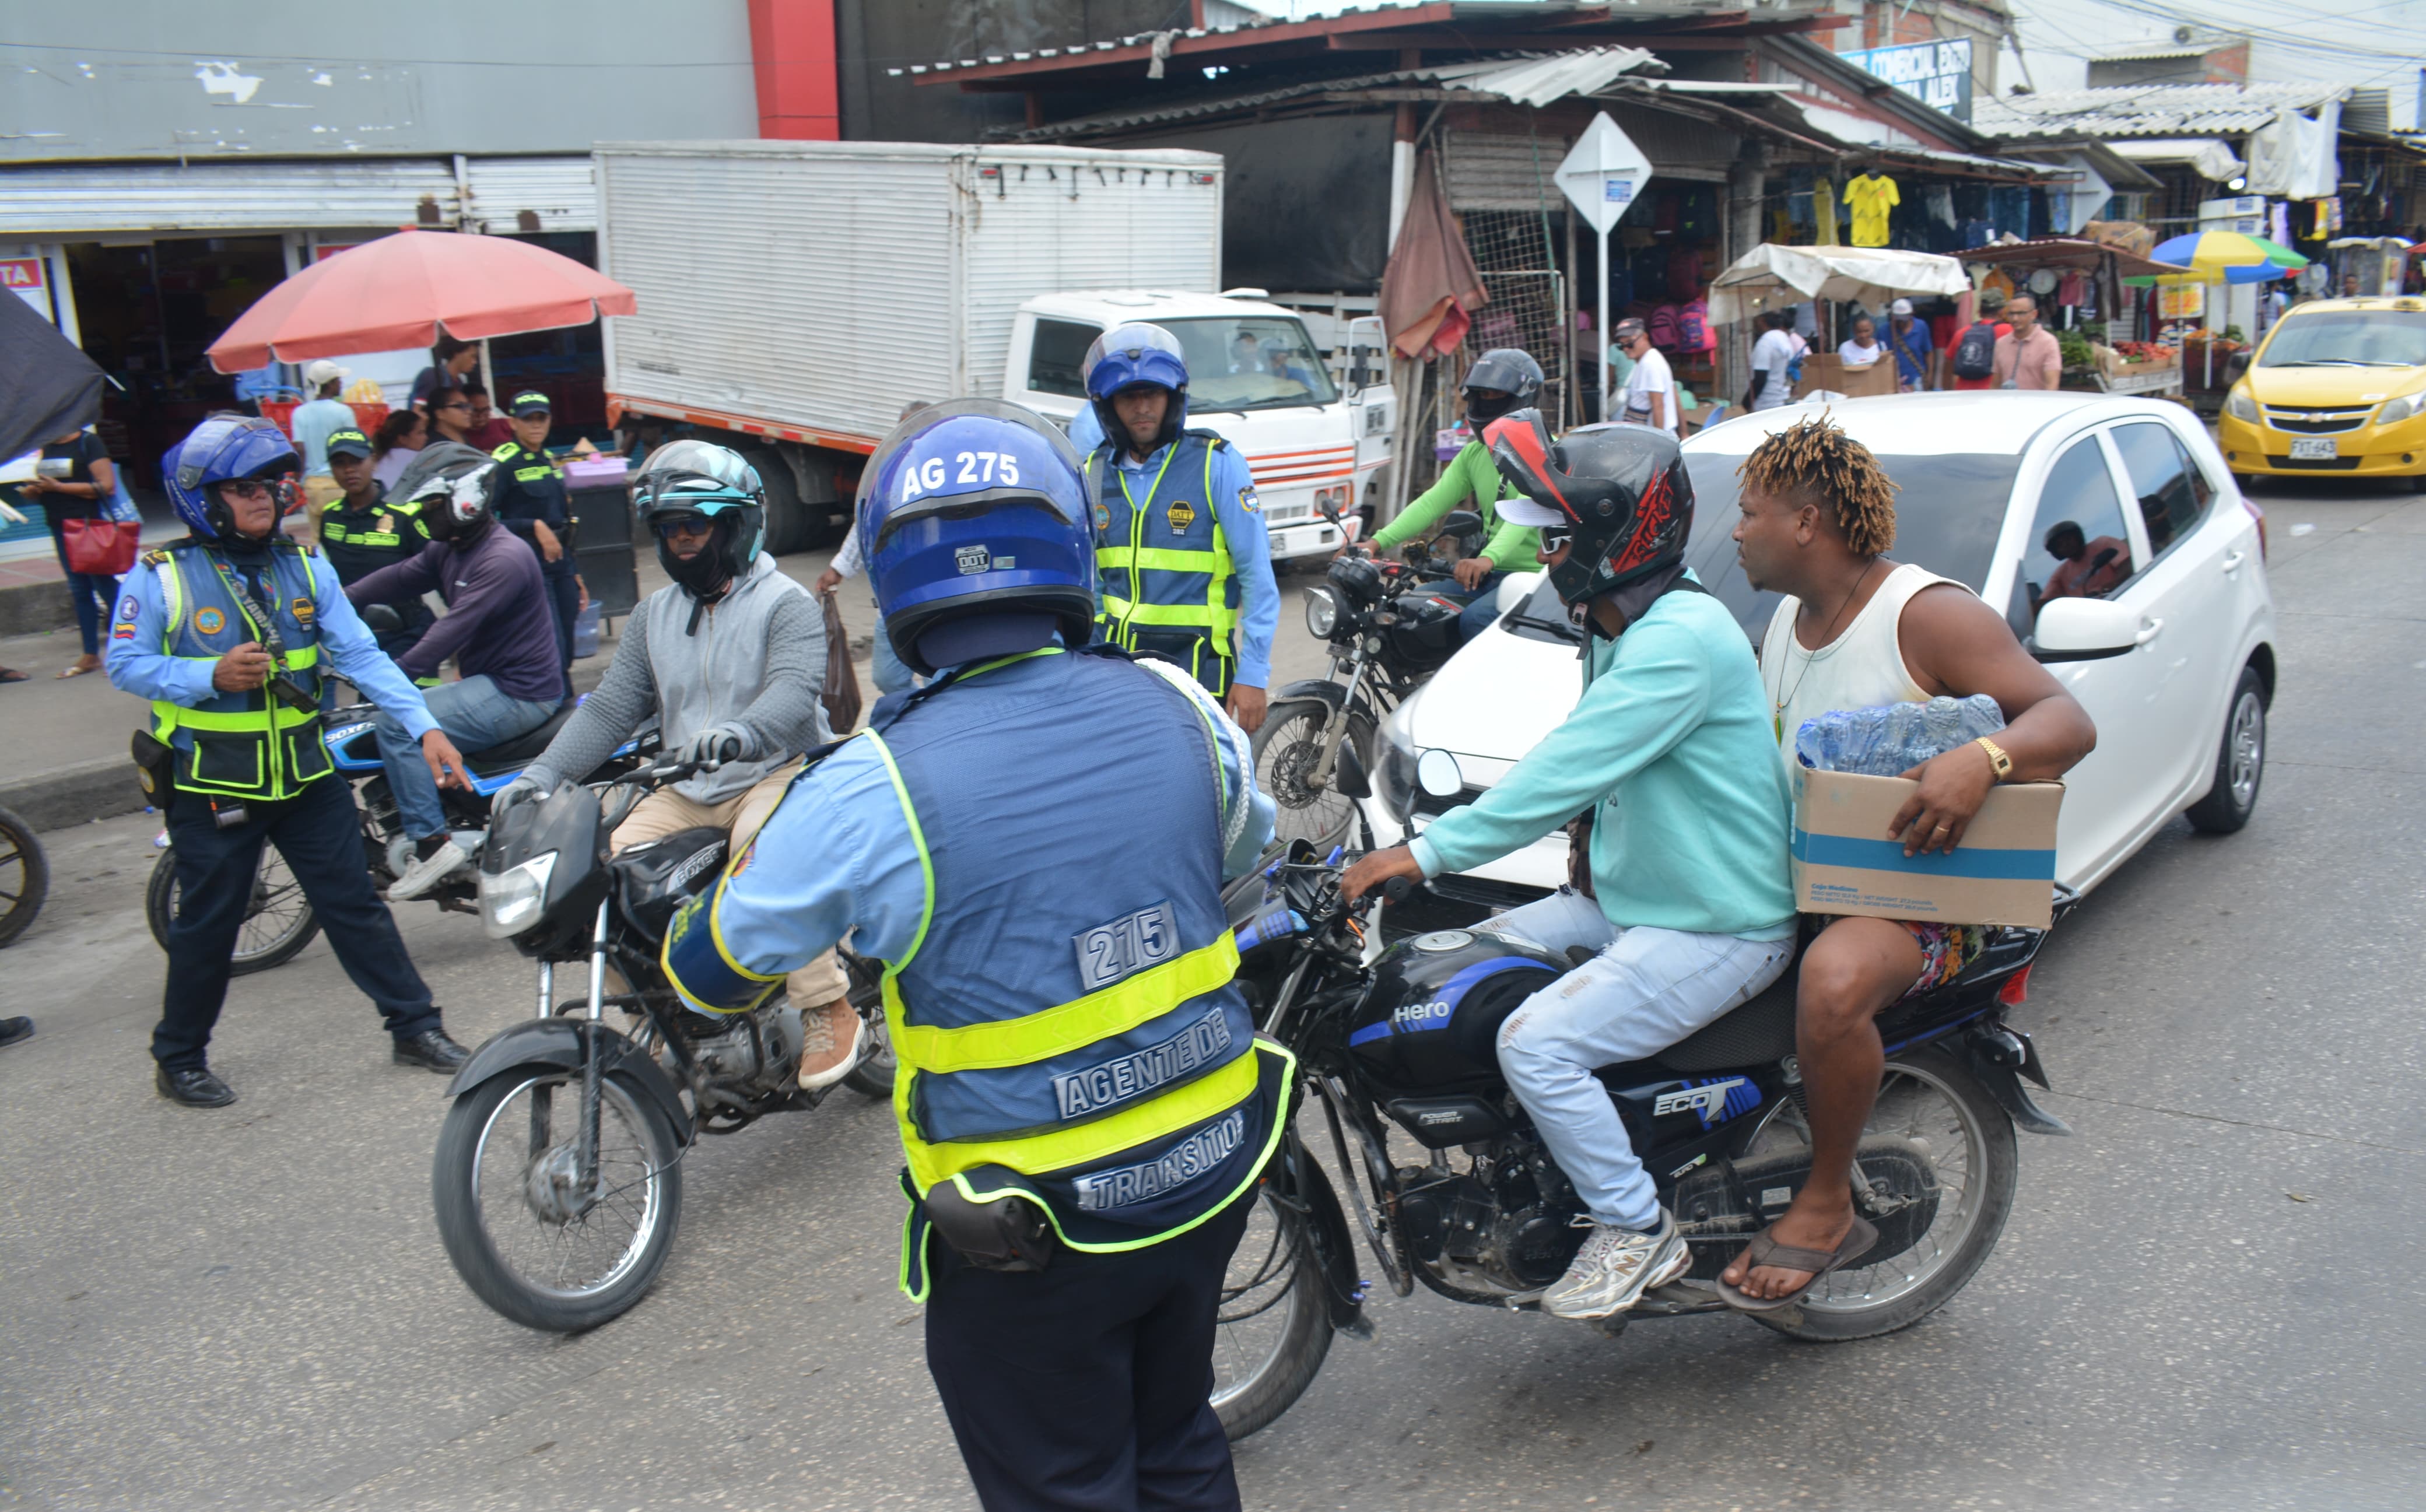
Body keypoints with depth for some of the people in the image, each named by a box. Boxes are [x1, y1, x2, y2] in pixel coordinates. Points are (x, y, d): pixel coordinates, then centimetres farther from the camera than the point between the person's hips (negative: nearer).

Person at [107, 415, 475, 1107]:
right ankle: (179, 1059, 25)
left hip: (306, 773, 3)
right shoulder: (160, 576, -8)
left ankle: (416, 1026, 18)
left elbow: (361, 655, -2)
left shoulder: (305, 565, 3)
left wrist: (425, 728, -12)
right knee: (208, 925, 8)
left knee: (354, 903, 8)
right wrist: (213, 677, -22)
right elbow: (125, 663, -6)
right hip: (211, 785, -3)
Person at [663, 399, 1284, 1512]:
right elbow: (1248, 854, 12)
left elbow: (710, 972, -6)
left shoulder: (870, 790, -22)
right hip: (1210, 1172, 5)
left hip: (1034, 1236, -4)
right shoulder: (1174, 707, -10)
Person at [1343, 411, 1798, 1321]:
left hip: (1717, 929, -10)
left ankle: (1638, 1234, -2)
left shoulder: (1680, 639, -24)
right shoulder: (1620, 628, 9)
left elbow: (1570, 769, -30)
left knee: (1536, 1044, -22)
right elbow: (1579, 768, 20)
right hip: (1628, 900, 10)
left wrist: (1431, 852, -29)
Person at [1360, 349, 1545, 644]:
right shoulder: (1474, 453, 15)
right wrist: (1378, 542, -10)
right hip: (1487, 575, 8)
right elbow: (1433, 501, 5)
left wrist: (1489, 558, -43)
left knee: (1474, 619, -31)